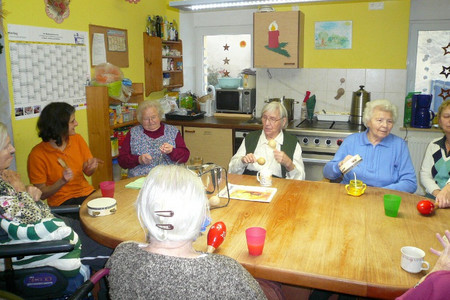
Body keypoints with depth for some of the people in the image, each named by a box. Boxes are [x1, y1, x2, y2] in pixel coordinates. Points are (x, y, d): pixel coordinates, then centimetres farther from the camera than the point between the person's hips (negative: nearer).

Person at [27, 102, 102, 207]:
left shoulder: (77, 139, 4)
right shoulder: (37, 154, -11)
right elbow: (41, 194, -7)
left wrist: (91, 166, -12)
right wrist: (62, 181, -24)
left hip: (87, 193, 6)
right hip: (61, 203, -5)